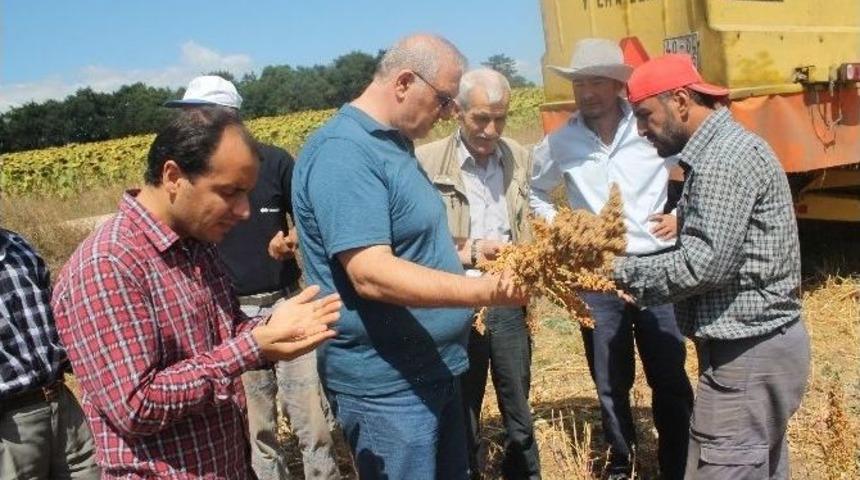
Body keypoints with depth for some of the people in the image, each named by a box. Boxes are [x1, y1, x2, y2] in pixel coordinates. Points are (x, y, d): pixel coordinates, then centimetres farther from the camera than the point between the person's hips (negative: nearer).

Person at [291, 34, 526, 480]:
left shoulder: (391, 144, 9)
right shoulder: (342, 151, -21)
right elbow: (371, 274, -30)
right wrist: (483, 291, -36)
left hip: (434, 370, 10)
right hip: (388, 384, -10)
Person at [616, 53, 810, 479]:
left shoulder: (725, 158, -18)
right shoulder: (716, 151, 14)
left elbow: (703, 264, -23)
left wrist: (619, 272, -13)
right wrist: (641, 267, 5)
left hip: (746, 353, -10)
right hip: (756, 345, 10)